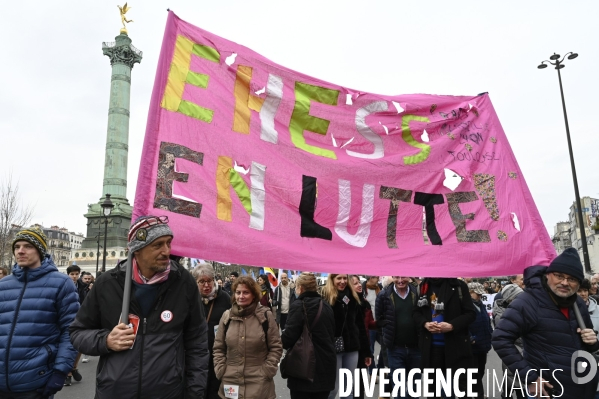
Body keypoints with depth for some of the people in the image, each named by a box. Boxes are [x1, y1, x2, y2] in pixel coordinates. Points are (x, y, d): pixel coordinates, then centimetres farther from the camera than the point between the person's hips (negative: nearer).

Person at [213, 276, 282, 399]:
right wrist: (220, 371, 1)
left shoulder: (265, 315, -4)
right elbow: (218, 348, 10)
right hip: (230, 381, 3)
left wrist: (267, 371, -7)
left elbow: (276, 347, -1)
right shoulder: (227, 316, 3)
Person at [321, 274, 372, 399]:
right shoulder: (325, 298, -9)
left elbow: (360, 325, 10)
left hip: (352, 348, 5)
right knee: (333, 387, 4)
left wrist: (366, 351, 11)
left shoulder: (352, 298, 8)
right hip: (333, 348, -5)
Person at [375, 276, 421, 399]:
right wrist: (390, 331, -4)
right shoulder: (384, 295, -6)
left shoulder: (417, 293, -3)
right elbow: (379, 319, 3)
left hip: (415, 347, 2)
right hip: (395, 348, -2)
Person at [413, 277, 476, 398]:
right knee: (433, 387, 16)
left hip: (456, 345, -3)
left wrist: (452, 325, -18)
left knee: (462, 386, 7)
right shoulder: (424, 286, 4)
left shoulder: (458, 285, -6)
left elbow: (471, 313, -5)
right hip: (431, 346, 3)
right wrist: (425, 324, -10)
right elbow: (416, 312, 10)